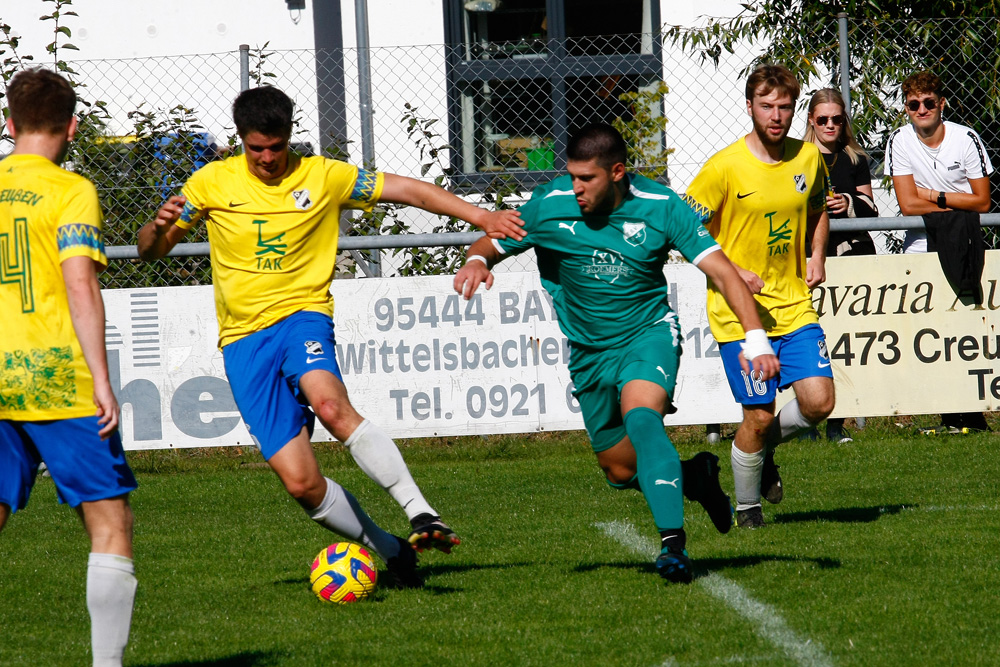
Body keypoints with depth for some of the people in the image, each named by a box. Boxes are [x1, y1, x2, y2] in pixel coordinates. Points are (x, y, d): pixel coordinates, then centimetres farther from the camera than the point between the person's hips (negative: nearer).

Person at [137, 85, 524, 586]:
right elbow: (150, 252, 9)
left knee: (329, 403, -36)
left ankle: (421, 515, -36)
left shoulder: (322, 177, 4)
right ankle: (389, 551, 11)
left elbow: (406, 190, 9)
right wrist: (159, 228, -14)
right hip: (243, 337, 1)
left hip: (302, 316, -1)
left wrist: (481, 217, 3)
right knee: (300, 482, -9)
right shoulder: (212, 183, 4)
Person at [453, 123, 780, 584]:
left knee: (639, 417, -33)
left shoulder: (661, 208, -16)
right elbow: (489, 246, 0)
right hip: (589, 351, 4)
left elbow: (722, 272, -18)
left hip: (649, 333, -4)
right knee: (621, 472, 9)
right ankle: (696, 476, 39)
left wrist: (755, 337, -30)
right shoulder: (549, 207, -12)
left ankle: (673, 542, -35)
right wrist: (476, 262, -26)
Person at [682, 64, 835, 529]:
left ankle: (765, 448, 22)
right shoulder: (725, 167, -12)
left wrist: (817, 257, 9)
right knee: (759, 416, -4)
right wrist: (731, 273, -17)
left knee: (818, 402, -10)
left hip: (794, 307, 4)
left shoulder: (808, 159, 3)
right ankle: (747, 507, 20)